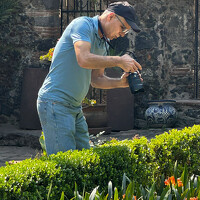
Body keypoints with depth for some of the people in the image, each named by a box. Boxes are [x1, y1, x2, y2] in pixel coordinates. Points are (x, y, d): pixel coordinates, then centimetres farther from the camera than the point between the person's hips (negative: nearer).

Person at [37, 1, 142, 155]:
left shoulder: (103, 44, 17)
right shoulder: (83, 24, -11)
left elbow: (96, 79, 19)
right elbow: (84, 59, -27)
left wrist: (120, 83, 2)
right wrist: (119, 61, -20)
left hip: (75, 108, 10)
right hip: (55, 102, -10)